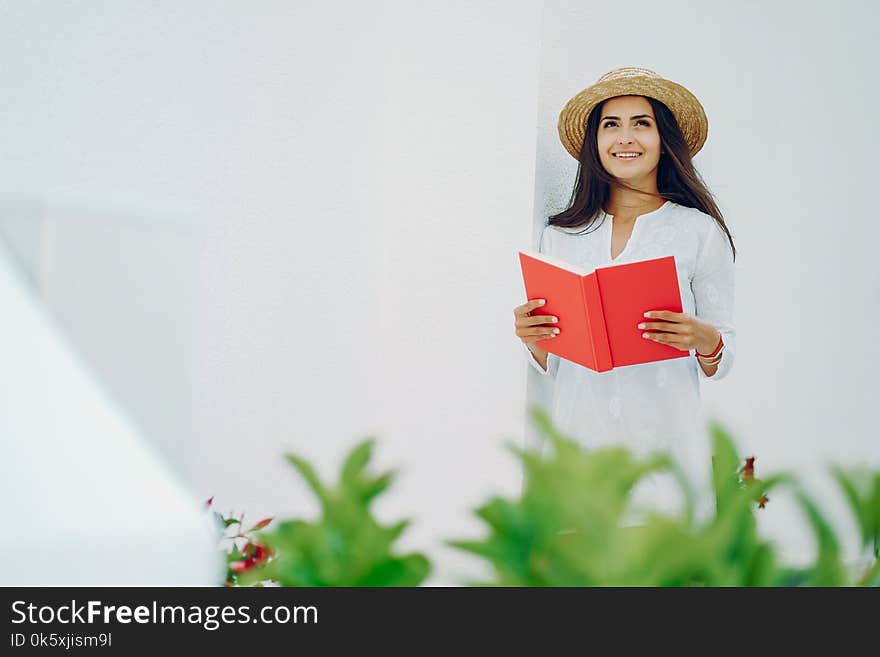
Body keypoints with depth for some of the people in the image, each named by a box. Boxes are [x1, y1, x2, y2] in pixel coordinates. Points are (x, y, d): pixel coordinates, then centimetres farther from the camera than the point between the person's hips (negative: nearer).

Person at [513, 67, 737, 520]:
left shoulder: (700, 232, 1)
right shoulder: (559, 237, 9)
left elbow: (722, 362, 4)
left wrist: (705, 341, -16)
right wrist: (533, 339, -6)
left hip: (665, 441, -2)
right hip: (579, 440, 2)